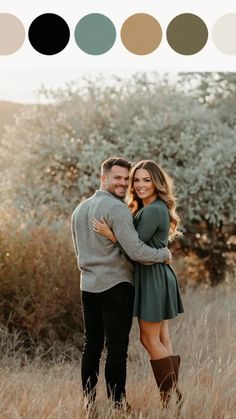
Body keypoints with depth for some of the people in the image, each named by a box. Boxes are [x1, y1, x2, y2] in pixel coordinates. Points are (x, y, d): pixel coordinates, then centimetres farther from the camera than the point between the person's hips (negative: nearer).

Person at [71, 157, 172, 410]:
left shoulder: (79, 210, 14)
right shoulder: (117, 209, -13)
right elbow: (136, 251, -18)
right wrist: (165, 254, -3)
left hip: (88, 286, 8)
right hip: (116, 285, -8)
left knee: (91, 345, 11)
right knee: (116, 347, -3)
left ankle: (89, 401, 14)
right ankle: (117, 403, -1)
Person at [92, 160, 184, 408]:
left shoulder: (153, 211, -16)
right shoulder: (150, 209, 16)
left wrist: (109, 234, -26)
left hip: (153, 276, -10)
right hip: (154, 275, 10)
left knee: (149, 339, -4)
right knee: (160, 338, 11)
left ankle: (170, 394, 1)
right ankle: (173, 393, 15)